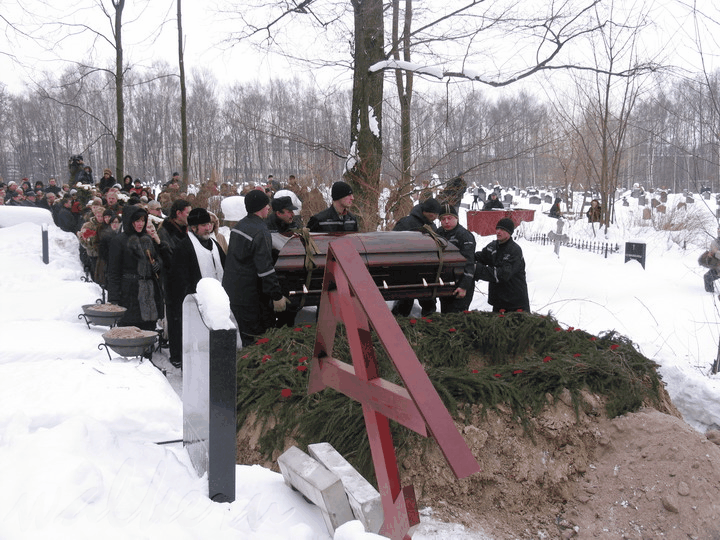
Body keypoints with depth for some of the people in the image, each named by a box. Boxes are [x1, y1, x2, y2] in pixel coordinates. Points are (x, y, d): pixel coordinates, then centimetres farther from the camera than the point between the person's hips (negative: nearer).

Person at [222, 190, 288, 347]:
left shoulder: (238, 226, 10)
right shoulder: (260, 232, -19)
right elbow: (265, 268, -23)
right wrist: (278, 296, -19)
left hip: (231, 291, 9)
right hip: (250, 296, -9)